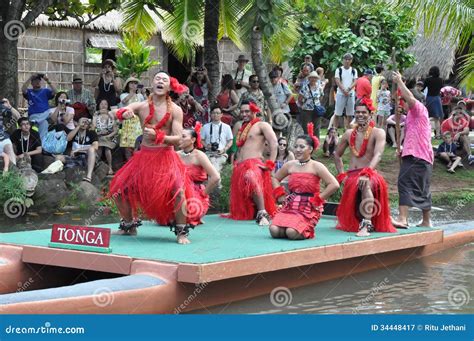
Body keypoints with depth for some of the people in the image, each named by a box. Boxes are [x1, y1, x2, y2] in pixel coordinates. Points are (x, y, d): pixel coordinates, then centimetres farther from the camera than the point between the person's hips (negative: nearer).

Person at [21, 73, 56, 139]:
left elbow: (54, 91, -1)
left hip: (45, 115, 2)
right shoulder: (29, 92, 14)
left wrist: (48, 81, -12)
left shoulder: (45, 91, 15)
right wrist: (29, 79, -12)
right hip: (34, 115, -2)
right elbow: (23, 90, -6)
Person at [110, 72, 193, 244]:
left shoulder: (175, 110, -6)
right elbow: (116, 114, -11)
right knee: (119, 189, 2)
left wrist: (158, 136, -27)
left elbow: (177, 139, -11)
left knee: (178, 189, -25)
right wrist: (123, 113, -35)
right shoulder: (141, 106, 1)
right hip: (144, 156, 3)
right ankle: (129, 225, 25)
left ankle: (181, 232, -10)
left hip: (165, 156, -3)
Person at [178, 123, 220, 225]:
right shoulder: (177, 155, 5)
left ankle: (195, 219, 2)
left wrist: (203, 193, -11)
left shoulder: (199, 156, -10)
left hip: (196, 197, -4)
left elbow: (215, 177, -18)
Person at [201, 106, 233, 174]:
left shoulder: (226, 127, 8)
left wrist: (224, 149, -6)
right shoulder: (206, 127, 11)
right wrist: (206, 145, -6)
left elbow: (230, 141, 11)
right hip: (209, 153, 1)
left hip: (221, 153, -1)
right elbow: (201, 140, 15)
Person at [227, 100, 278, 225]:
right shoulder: (242, 128, 26)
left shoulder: (262, 125, 2)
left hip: (254, 164, -8)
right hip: (240, 167, 8)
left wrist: (270, 164, -17)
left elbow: (274, 143, -11)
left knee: (251, 179, -43)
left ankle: (263, 214, -45)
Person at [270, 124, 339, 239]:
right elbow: (276, 178, 27)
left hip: (308, 209, -4)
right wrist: (280, 195, 11)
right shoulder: (290, 165, 9)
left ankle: (306, 231, 7)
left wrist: (317, 200, -11)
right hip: (290, 207, 4)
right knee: (274, 230, -21)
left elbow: (334, 185, -15)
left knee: (292, 233, -28)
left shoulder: (316, 167, -6)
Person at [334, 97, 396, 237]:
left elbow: (378, 155, -21)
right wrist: (342, 174, 12)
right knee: (345, 222, 6)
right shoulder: (349, 133, 12)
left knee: (366, 184, -44)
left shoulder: (378, 133, -4)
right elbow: (337, 155, 25)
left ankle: (366, 224, -45)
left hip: (370, 176, -5)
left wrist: (367, 173, -36)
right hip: (351, 177, 5)